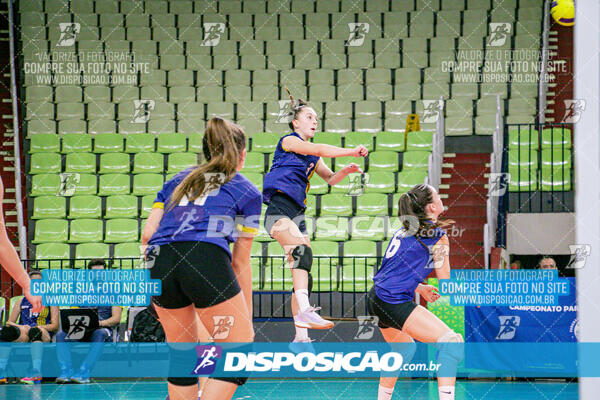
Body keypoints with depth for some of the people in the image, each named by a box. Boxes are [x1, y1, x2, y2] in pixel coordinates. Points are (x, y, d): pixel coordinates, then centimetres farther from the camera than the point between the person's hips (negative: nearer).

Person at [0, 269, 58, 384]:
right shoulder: (21, 302, 26)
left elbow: (55, 325, 6)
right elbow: (9, 322, 17)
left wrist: (36, 327, -12)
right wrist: (21, 327, -7)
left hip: (44, 335, -3)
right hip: (23, 336, 3)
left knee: (34, 331, -41)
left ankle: (36, 373, -55)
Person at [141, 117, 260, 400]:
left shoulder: (178, 180, 30)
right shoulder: (247, 191, 20)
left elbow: (148, 234, 18)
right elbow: (240, 263, 20)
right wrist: (247, 317, 26)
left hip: (159, 264, 5)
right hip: (206, 259, -5)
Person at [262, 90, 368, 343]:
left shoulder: (312, 158, 25)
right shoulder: (288, 141, 2)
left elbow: (330, 178, 31)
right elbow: (319, 150, -11)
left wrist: (345, 171, 9)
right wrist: (352, 151, -17)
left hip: (297, 214, 9)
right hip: (278, 210, -9)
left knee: (304, 276, 1)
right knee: (302, 251, -35)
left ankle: (300, 337, 2)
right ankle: (304, 311, -51)